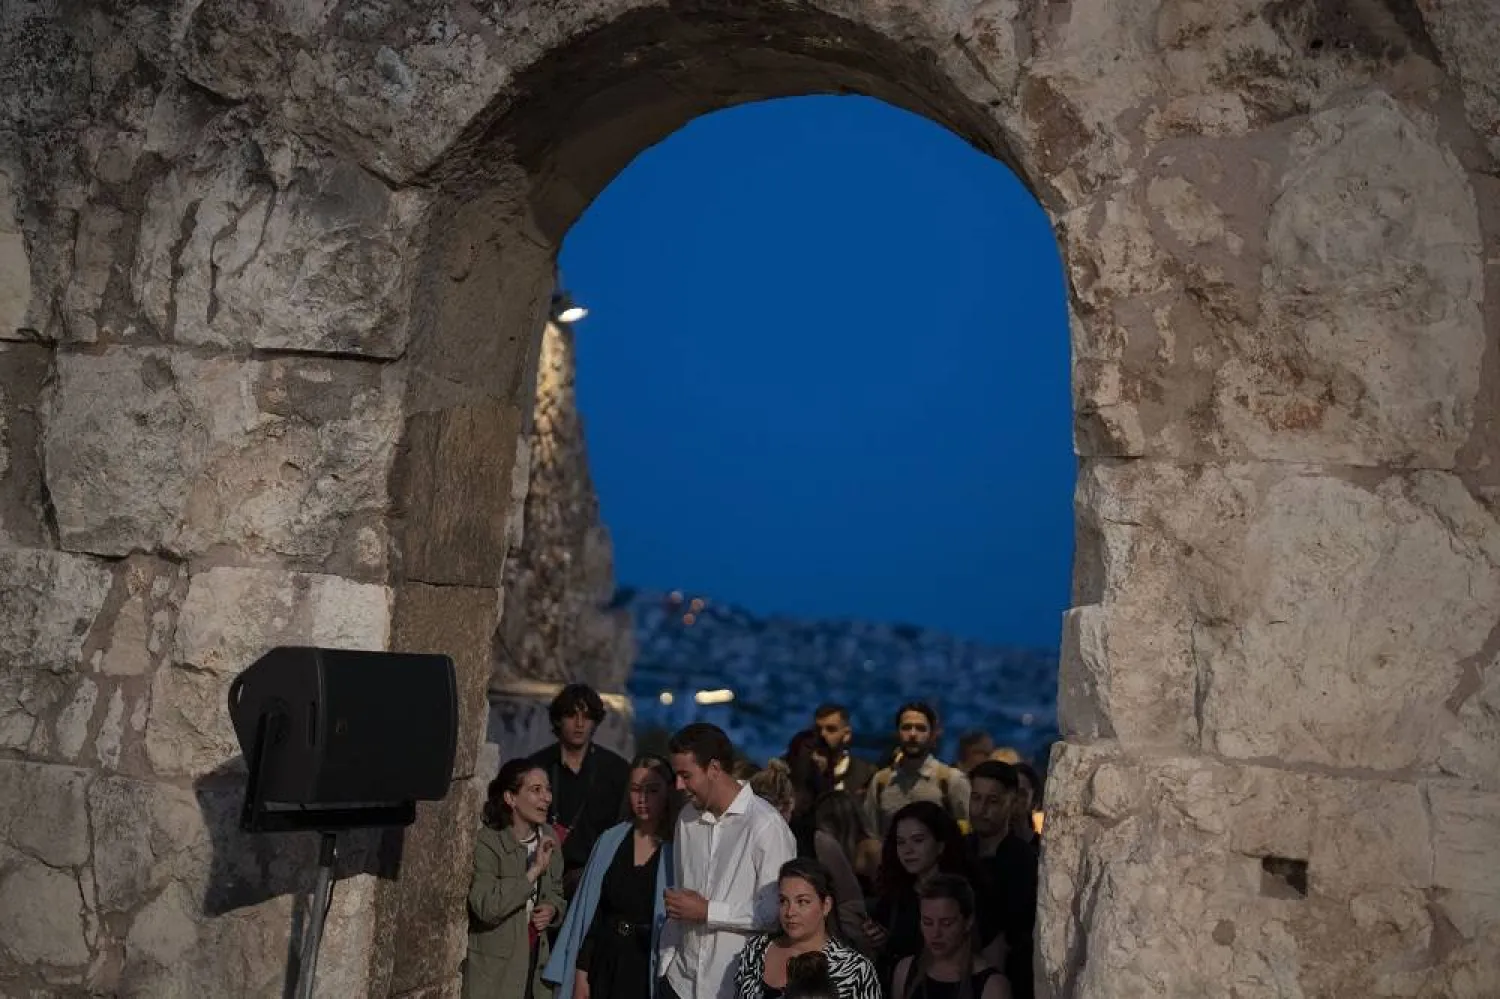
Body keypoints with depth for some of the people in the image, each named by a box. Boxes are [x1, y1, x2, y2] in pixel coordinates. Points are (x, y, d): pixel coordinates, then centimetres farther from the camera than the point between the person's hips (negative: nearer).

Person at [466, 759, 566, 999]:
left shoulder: (548, 839, 7)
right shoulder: (486, 842, -14)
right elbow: (486, 906, -25)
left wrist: (552, 910, -1)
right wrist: (534, 870, -24)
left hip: (534, 959, 6)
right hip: (494, 967, -6)